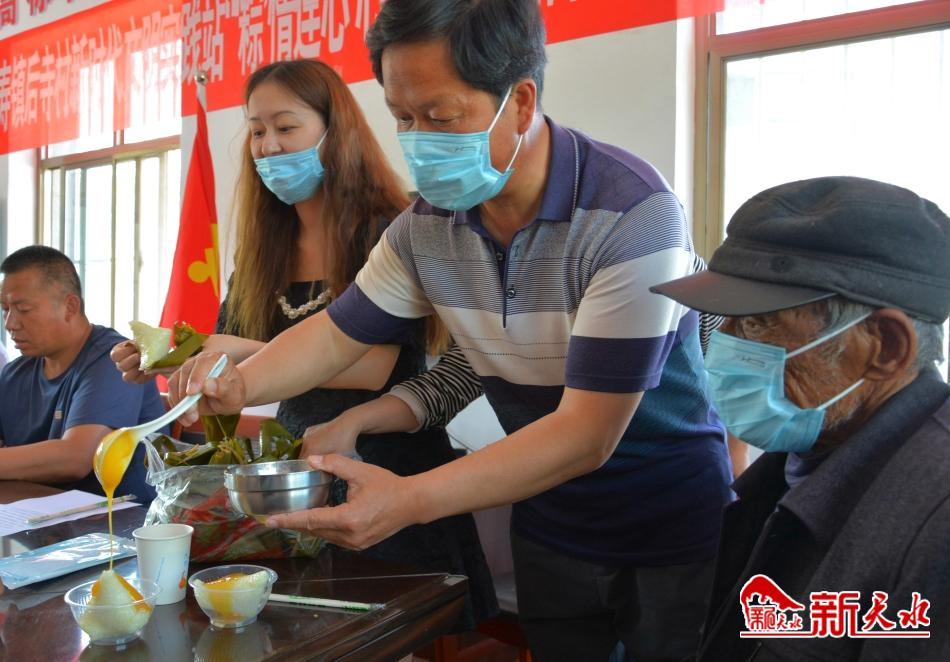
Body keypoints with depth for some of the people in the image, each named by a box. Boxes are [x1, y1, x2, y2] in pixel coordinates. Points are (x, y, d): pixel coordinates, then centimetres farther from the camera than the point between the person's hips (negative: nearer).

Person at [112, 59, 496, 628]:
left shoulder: (387, 233, -12)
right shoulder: (264, 250, 6)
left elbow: (380, 368, -22)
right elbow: (228, 355, 9)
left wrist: (245, 353, -28)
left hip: (389, 468, -5)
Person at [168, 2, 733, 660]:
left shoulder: (632, 215, -27)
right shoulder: (427, 224, -8)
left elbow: (587, 432, -30)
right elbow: (339, 332, 5)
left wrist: (410, 499, -37)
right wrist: (241, 383, -15)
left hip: (671, 531, -4)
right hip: (550, 529, 5)